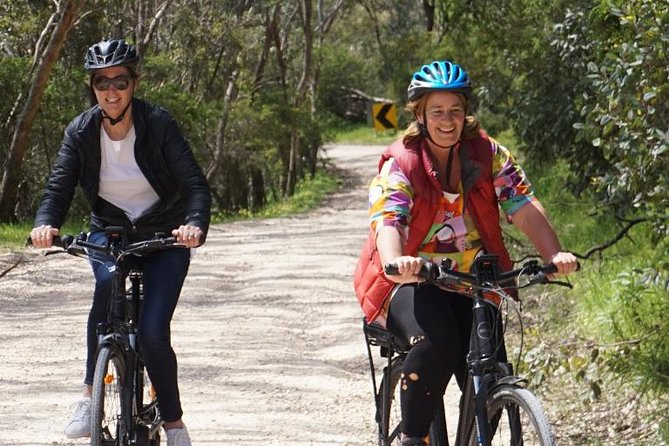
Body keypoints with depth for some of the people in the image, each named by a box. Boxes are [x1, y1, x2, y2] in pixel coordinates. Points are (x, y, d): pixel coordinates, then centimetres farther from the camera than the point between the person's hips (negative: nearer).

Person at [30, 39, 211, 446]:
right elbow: (59, 187, -14)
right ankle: (90, 395, -23)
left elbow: (195, 183, -21)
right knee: (108, 282, -33)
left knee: (153, 332, -17)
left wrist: (195, 224, -41)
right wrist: (46, 224, -36)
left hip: (164, 237, -2)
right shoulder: (81, 132, -9)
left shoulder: (158, 124, -17)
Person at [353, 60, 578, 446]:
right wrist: (396, 261, -49)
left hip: (469, 283, 3)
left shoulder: (489, 155, 0)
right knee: (436, 343, -34)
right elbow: (387, 221, -26)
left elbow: (524, 207, -11)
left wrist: (554, 255, -29)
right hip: (411, 283, -3)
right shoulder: (400, 164, -9)